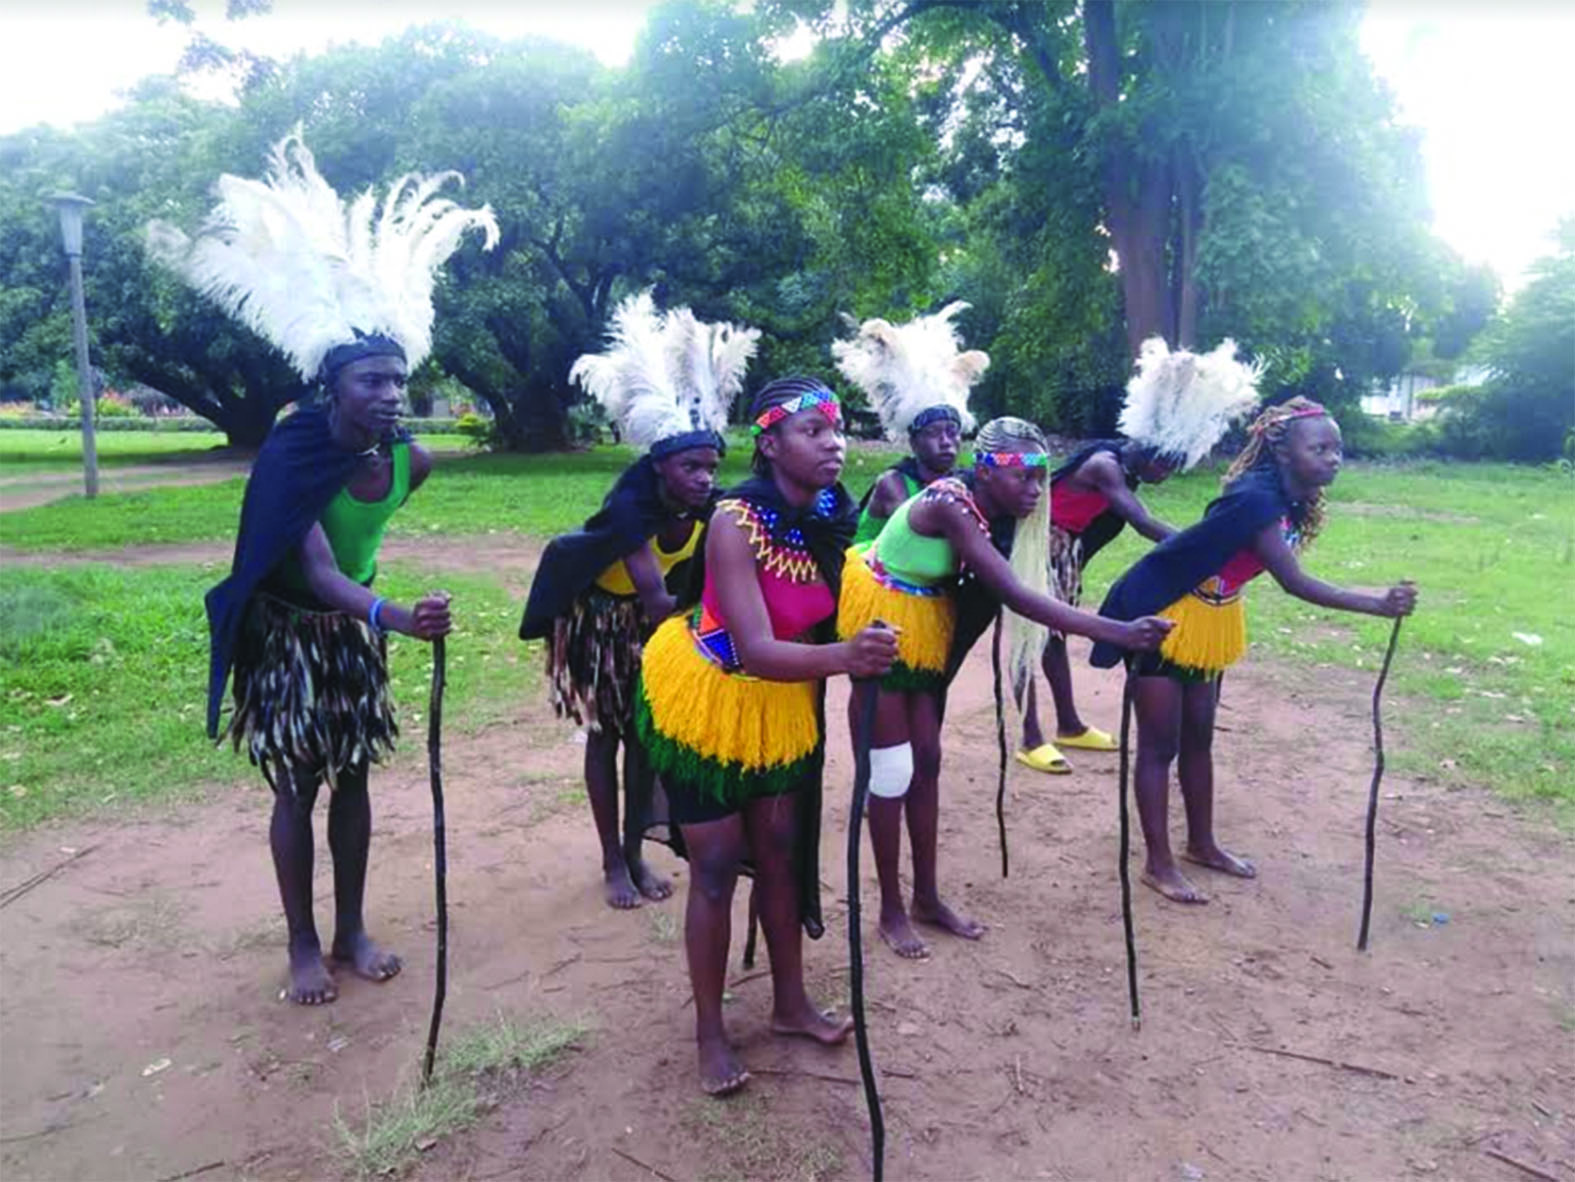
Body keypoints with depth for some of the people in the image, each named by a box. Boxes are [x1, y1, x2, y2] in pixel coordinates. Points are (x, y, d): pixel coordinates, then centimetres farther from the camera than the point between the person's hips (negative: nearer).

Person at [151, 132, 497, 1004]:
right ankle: (303, 945, 19)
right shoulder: (291, 458, -27)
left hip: (355, 629, 5)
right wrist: (397, 616, -57)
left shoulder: (405, 458, -11)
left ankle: (352, 929, 24)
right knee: (297, 788, 4)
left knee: (353, 779, 10)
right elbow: (317, 570, -39)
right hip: (289, 632, -4)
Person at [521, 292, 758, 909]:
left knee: (646, 731, 9)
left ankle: (636, 852, 24)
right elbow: (656, 599, -44)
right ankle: (612, 862, 17)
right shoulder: (631, 504, -36)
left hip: (649, 619, 5)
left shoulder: (708, 508, -21)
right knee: (605, 734, 5)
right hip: (597, 617, -5)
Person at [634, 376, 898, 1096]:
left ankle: (790, 1004, 30)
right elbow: (757, 650, -38)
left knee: (781, 848, 13)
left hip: (783, 699, 6)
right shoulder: (736, 523, -30)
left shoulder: (834, 515, -11)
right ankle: (709, 1034, 18)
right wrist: (843, 657, -53)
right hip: (705, 697, -5)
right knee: (717, 862, 1)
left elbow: (828, 611, -3)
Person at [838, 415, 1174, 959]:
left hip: (921, 627, 9)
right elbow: (1016, 596, -35)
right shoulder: (950, 507, -29)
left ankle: (927, 898, 26)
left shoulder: (980, 511, -2)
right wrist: (1118, 632, -38)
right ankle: (892, 910, 15)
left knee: (927, 760, 12)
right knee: (892, 771, -1)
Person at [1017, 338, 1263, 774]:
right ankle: (1031, 740, -1)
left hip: (1064, 550, 10)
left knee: (1054, 635, 16)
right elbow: (1144, 524, -32)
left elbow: (1135, 522, 8)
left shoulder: (1125, 470, 3)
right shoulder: (1105, 465, -26)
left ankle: (1070, 726, 26)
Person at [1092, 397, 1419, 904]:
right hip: (1163, 616, -9)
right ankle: (1159, 863, 12)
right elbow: (1296, 583, -30)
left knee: (1199, 736, 18)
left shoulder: (1292, 502, 1)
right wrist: (1378, 604, -33)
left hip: (1212, 621, 9)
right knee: (1160, 744, 0)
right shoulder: (1256, 499, -28)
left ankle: (1201, 844, 33)